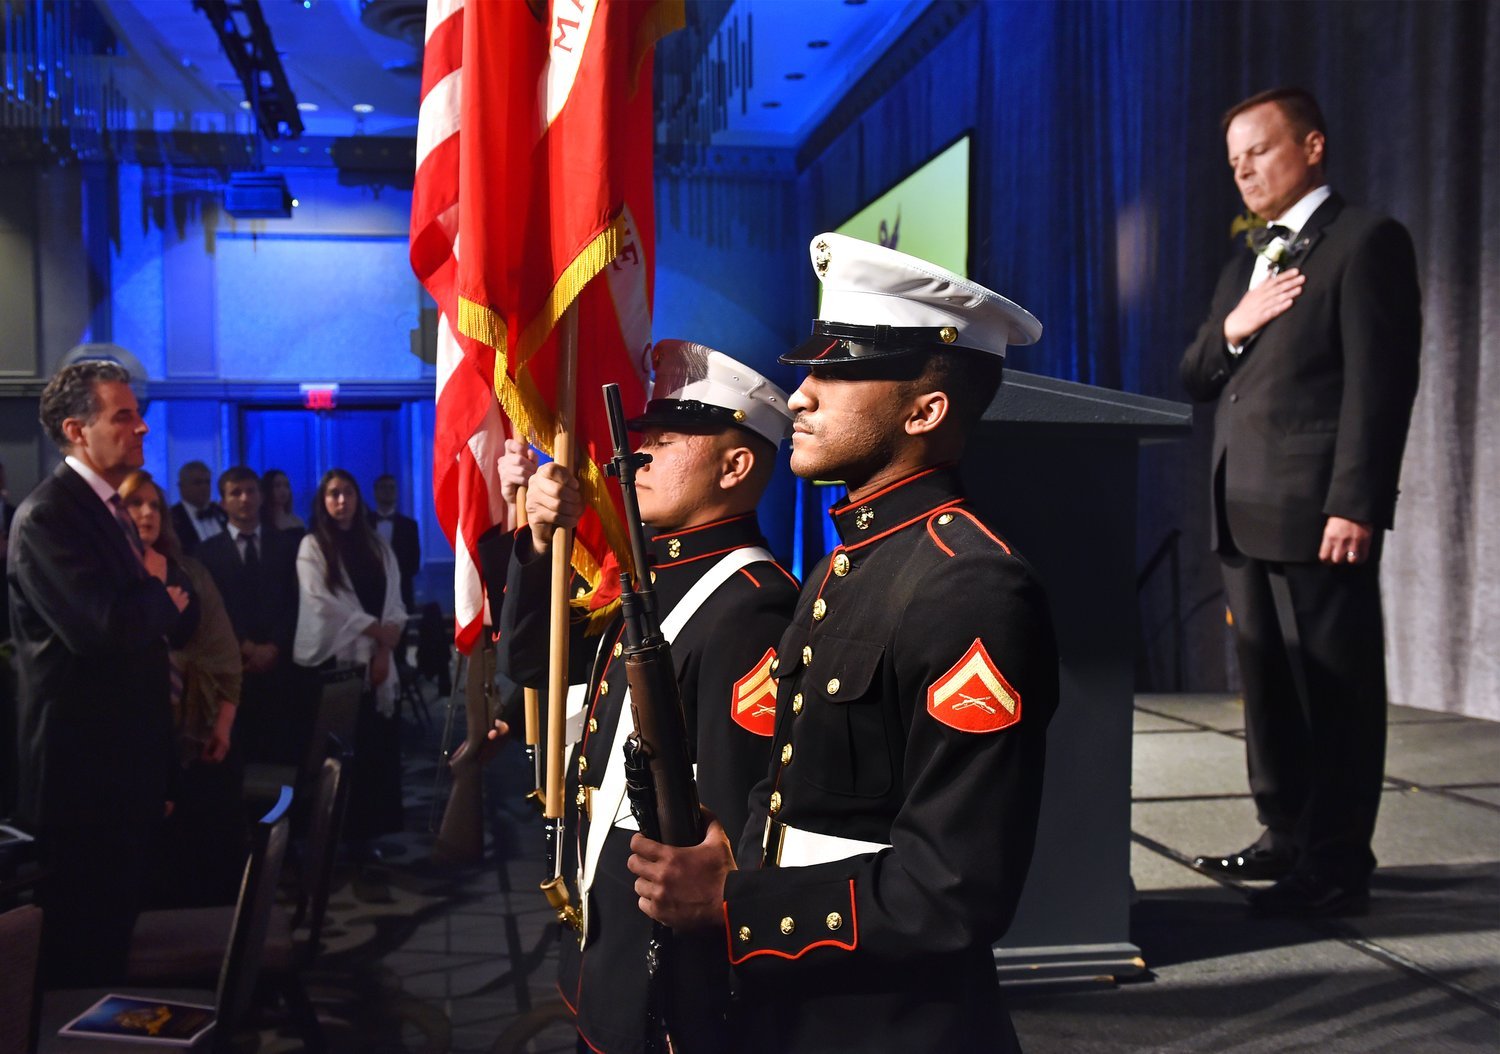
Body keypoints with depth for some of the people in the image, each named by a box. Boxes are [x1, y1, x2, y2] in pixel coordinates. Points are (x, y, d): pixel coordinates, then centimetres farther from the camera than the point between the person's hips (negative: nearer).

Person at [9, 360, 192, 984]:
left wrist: (159, 598, -6)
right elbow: (102, 626, -29)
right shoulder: (46, 516, -16)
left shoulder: (111, 510, 14)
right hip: (82, 773, -9)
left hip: (127, 764, 9)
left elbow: (175, 619, 16)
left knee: (112, 931, 19)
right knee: (80, 945, 3)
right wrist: (159, 592, -10)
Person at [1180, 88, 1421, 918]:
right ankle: (1288, 837, 23)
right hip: (1245, 512, 8)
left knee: (1333, 687, -2)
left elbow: (1380, 381, -12)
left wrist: (1355, 505, -19)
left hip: (1316, 510, -8)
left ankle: (1337, 865, 6)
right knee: (1268, 685, 12)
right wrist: (1232, 327, -3)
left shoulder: (1366, 240, -4)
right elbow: (1195, 380, 18)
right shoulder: (1246, 263, 21)